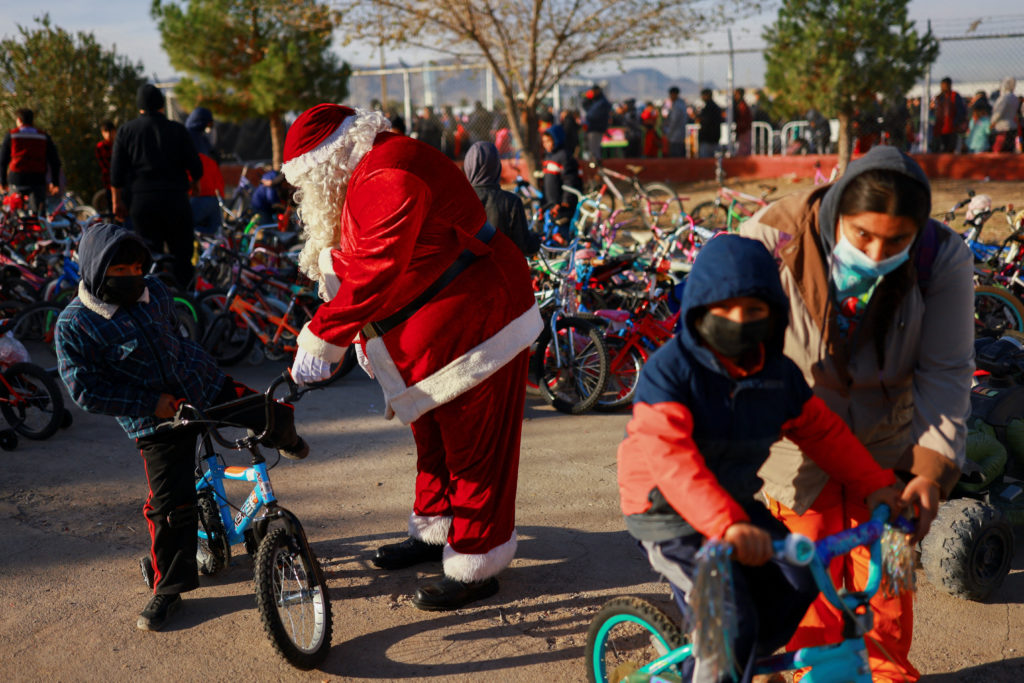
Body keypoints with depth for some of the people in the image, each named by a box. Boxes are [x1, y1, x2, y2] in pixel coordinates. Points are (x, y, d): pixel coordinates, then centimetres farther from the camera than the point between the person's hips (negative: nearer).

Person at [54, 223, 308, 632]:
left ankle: (284, 440, 41)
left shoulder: (153, 290, -1)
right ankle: (168, 589, 13)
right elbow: (85, 389, -16)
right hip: (157, 422, -4)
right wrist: (150, 404, -19)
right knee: (170, 505, -6)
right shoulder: (74, 325, -16)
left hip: (206, 386, 4)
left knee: (273, 416, 0)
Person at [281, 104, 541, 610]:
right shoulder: (362, 176, 13)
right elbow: (355, 264, 19)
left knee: (472, 446, -3)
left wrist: (321, 337, -27)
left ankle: (474, 568, 6)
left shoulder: (388, 176, -23)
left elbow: (375, 269, -30)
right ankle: (433, 532, 38)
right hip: (429, 337, 11)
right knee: (431, 434, 22)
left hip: (472, 326, -11)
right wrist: (366, 336, 14)